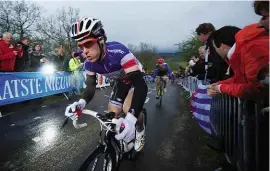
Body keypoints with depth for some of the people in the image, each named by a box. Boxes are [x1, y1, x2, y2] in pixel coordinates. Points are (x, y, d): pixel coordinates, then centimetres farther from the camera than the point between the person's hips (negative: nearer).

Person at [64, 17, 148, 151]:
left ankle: (140, 130, 3)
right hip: (121, 82, 6)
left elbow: (141, 85, -47)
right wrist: (81, 103, -35)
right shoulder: (89, 63, -20)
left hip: (136, 78, -5)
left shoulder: (118, 52, -40)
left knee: (128, 109, -29)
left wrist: (131, 118, -60)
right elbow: (90, 87, -11)